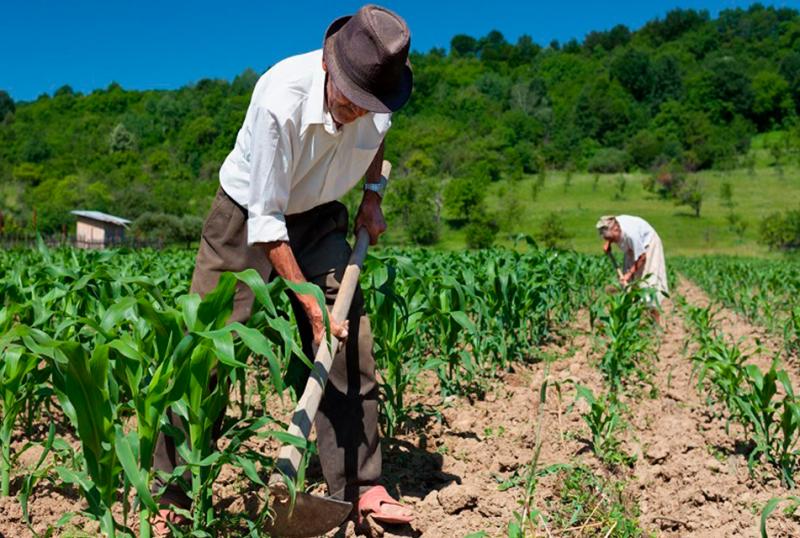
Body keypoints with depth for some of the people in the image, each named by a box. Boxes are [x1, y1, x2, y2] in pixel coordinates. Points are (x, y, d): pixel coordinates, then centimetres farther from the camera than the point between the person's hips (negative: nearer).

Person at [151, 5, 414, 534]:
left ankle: (360, 486, 6)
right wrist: (310, 303, -28)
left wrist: (373, 194, 2)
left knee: (351, 342, -6)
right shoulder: (280, 100, -34)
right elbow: (265, 221, -28)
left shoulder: (378, 96, -17)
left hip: (318, 219, 4)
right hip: (247, 217, -4)